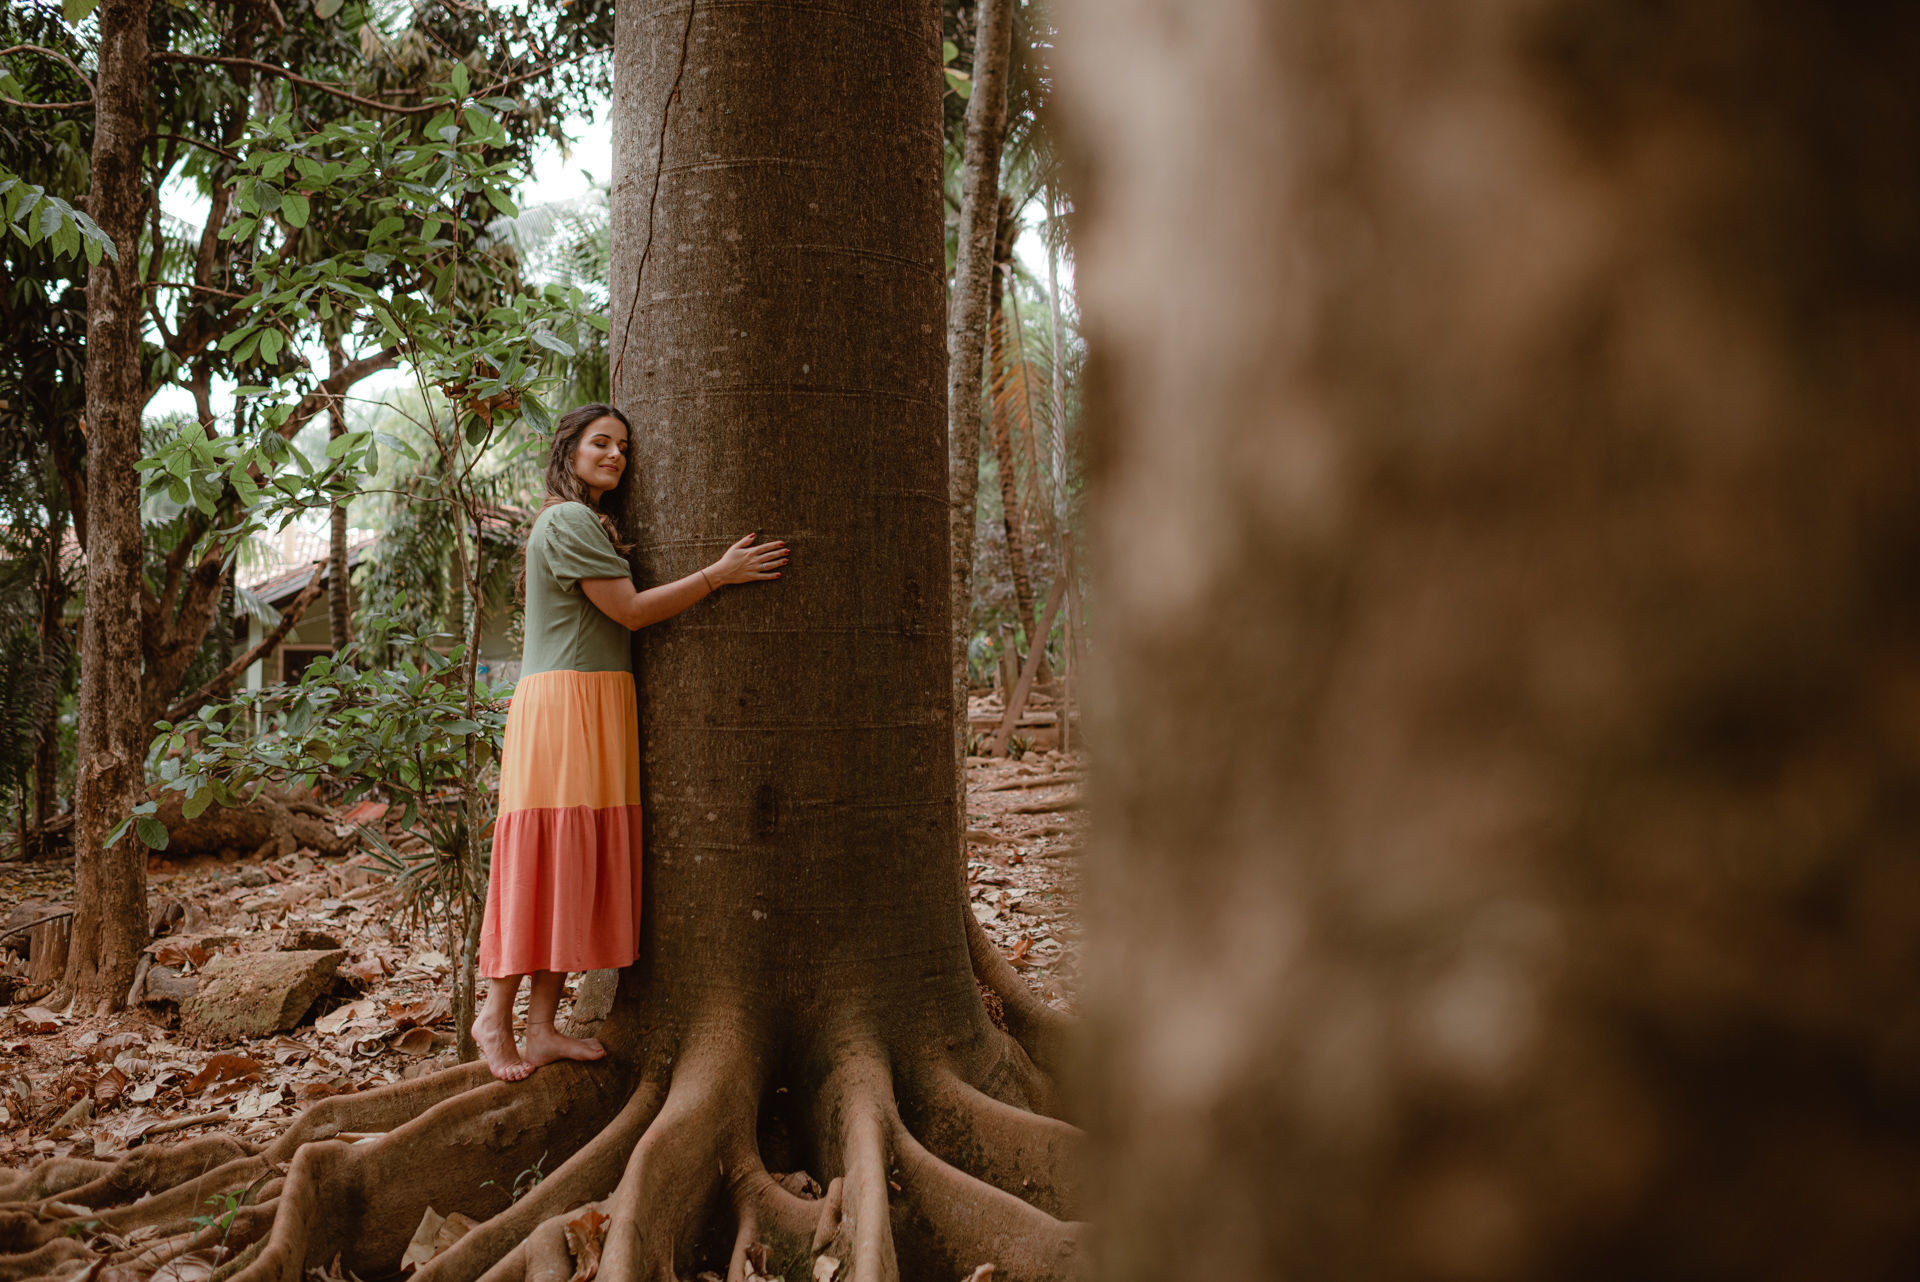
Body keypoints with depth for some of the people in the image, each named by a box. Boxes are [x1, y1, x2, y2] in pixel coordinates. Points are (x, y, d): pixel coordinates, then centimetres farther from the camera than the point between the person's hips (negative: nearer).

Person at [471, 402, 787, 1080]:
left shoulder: (589, 524, 24)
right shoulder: (568, 520, -8)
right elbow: (630, 610, -12)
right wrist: (719, 574, -11)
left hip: (598, 710, 10)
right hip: (562, 703, -10)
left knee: (581, 864, 6)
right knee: (545, 857, -7)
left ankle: (542, 1024, 9)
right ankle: (495, 1014, 3)